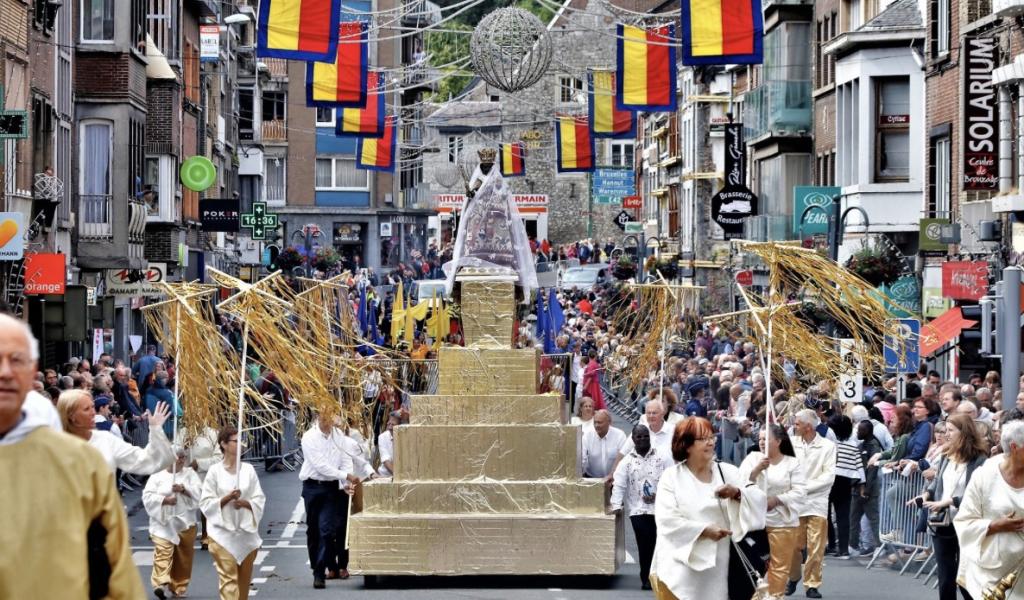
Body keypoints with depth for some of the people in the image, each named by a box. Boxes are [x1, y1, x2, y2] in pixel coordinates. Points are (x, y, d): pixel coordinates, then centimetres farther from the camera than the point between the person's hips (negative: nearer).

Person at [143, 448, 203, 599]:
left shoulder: (190, 474, 9)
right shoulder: (157, 476, 4)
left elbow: (199, 491, -3)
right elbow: (147, 496, -4)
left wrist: (184, 489, -19)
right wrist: (164, 500, -17)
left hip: (185, 522, 3)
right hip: (163, 522, -3)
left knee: (183, 557, 8)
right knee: (163, 552, -18)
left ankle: (178, 587, 21)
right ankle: (161, 584, -29)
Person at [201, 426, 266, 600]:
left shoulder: (248, 469, 3)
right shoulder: (215, 471, -4)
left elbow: (259, 500, 4)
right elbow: (206, 503, -4)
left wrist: (244, 502, -15)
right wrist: (227, 498, -18)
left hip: (246, 531, 3)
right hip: (223, 533, -3)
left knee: (244, 579, 12)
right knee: (228, 579, -9)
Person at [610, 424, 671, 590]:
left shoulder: (662, 459, 5)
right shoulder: (626, 462, 7)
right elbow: (619, 485, -1)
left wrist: (658, 495, -12)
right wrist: (616, 505, -14)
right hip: (638, 510, 0)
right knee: (645, 545, -5)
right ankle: (646, 578, 7)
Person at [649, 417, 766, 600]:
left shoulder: (728, 472, 9)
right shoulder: (671, 476, 0)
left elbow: (758, 501, 2)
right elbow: (666, 520, -11)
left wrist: (737, 493, -19)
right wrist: (704, 530, -19)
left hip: (718, 568, 3)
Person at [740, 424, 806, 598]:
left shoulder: (792, 463, 0)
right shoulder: (753, 458, 5)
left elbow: (799, 492, -7)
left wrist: (776, 500, -18)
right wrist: (757, 469, -20)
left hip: (782, 522, -1)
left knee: (779, 566, 2)